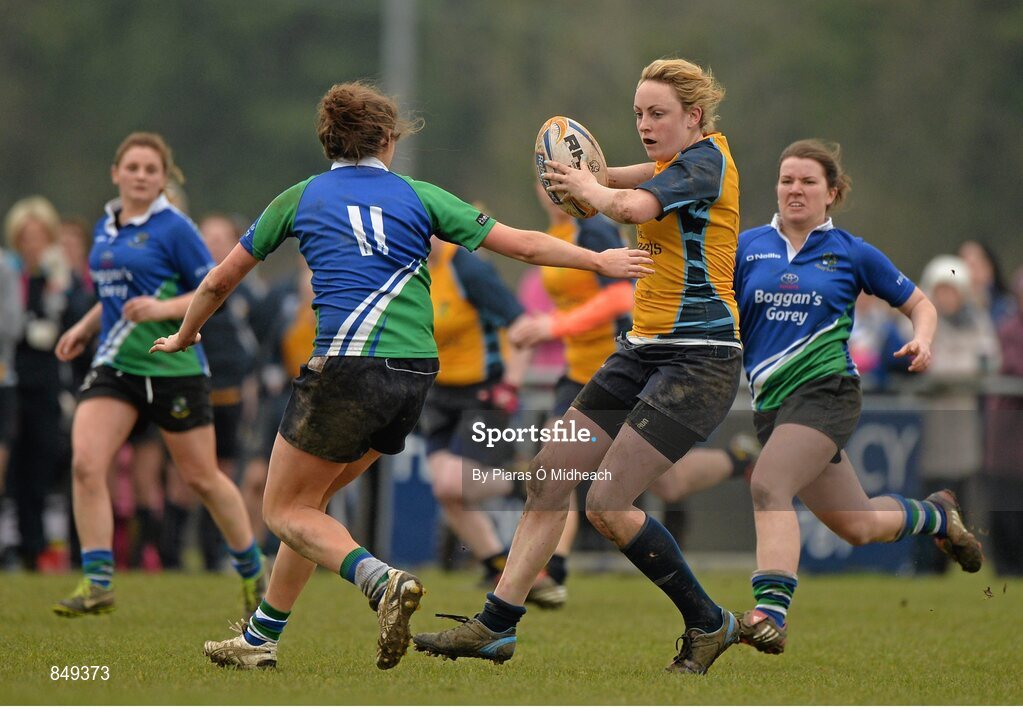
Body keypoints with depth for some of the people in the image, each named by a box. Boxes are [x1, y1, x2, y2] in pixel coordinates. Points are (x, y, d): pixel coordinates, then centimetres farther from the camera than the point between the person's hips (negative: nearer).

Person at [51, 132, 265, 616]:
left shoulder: (173, 228, -8)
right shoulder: (104, 229, 12)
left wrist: (164, 308, -23)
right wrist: (85, 327, 12)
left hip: (172, 367, -5)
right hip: (115, 365, 5)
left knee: (201, 477, 5)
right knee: (85, 464, -14)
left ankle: (252, 571, 26)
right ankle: (97, 584, -10)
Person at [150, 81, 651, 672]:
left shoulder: (302, 198, 10)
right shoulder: (418, 196, 12)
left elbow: (220, 281, 20)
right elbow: (522, 245, 10)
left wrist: (184, 336, 37)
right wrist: (601, 260, 21)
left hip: (349, 366, -4)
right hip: (415, 374, 4)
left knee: (286, 511, 5)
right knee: (312, 501, 18)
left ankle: (382, 581, -21)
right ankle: (261, 638, 18)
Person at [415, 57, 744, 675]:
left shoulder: (706, 160, -13)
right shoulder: (689, 156, 13)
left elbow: (634, 207, -31)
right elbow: (650, 176, 39)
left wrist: (589, 187, -9)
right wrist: (595, 176, 19)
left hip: (699, 359, -10)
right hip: (645, 351, 10)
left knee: (609, 506, -14)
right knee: (550, 476, 3)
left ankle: (709, 624, 2)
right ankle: (496, 627, 6)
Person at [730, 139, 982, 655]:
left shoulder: (852, 253, 3)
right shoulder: (747, 247, 8)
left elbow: (919, 304, 13)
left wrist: (921, 341, -7)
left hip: (826, 392, -4)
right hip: (771, 401, 4)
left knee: (767, 485, -29)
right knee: (858, 526, 13)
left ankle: (771, 611, -36)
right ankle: (935, 516, 44)